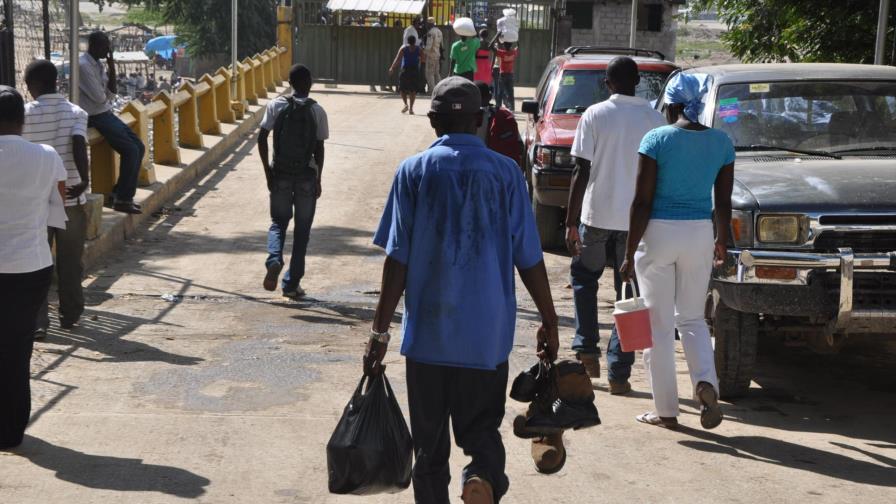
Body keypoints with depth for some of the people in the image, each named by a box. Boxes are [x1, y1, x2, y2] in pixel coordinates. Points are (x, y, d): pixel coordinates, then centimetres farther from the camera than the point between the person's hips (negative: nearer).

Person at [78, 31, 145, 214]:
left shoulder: (97, 64, 12)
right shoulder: (84, 65, -17)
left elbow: (111, 91, 11)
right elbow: (99, 97, -20)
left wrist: (111, 67, 0)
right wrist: (105, 94, 3)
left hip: (105, 113, 10)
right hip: (95, 118, -10)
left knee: (139, 147, 5)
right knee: (130, 150, -16)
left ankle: (120, 192, 10)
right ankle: (122, 200, -8)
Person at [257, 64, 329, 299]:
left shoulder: (276, 105, -3)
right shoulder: (317, 111, -5)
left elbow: (262, 138, -7)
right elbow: (319, 148, -5)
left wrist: (267, 170, 1)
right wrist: (318, 179, 3)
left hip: (280, 174, 1)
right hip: (306, 175, -1)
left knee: (278, 222, 16)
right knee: (302, 229, 9)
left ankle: (274, 260, -15)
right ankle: (292, 283, 9)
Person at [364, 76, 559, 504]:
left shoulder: (413, 172, -3)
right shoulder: (506, 172, -1)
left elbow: (397, 260, -6)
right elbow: (528, 259, 0)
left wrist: (380, 330, -2)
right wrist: (549, 321, 10)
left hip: (428, 332, 0)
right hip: (487, 334, 0)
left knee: (429, 442, 12)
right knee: (482, 428, 11)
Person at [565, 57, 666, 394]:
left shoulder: (595, 115, -4)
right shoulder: (654, 119, 1)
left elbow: (582, 172, -7)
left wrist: (570, 221, -3)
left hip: (597, 215, -1)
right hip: (637, 219, 1)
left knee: (583, 276, 21)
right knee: (629, 294, 7)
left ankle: (587, 351, 13)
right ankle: (619, 373, 6)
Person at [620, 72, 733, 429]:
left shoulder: (657, 139, -10)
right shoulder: (721, 142, 2)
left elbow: (642, 202, -11)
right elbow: (723, 203, 7)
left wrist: (630, 252, -6)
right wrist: (722, 242, 22)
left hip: (658, 233, -4)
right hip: (700, 234, 4)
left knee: (659, 323, 6)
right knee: (692, 317, 18)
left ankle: (666, 409, 10)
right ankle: (706, 381, -8)